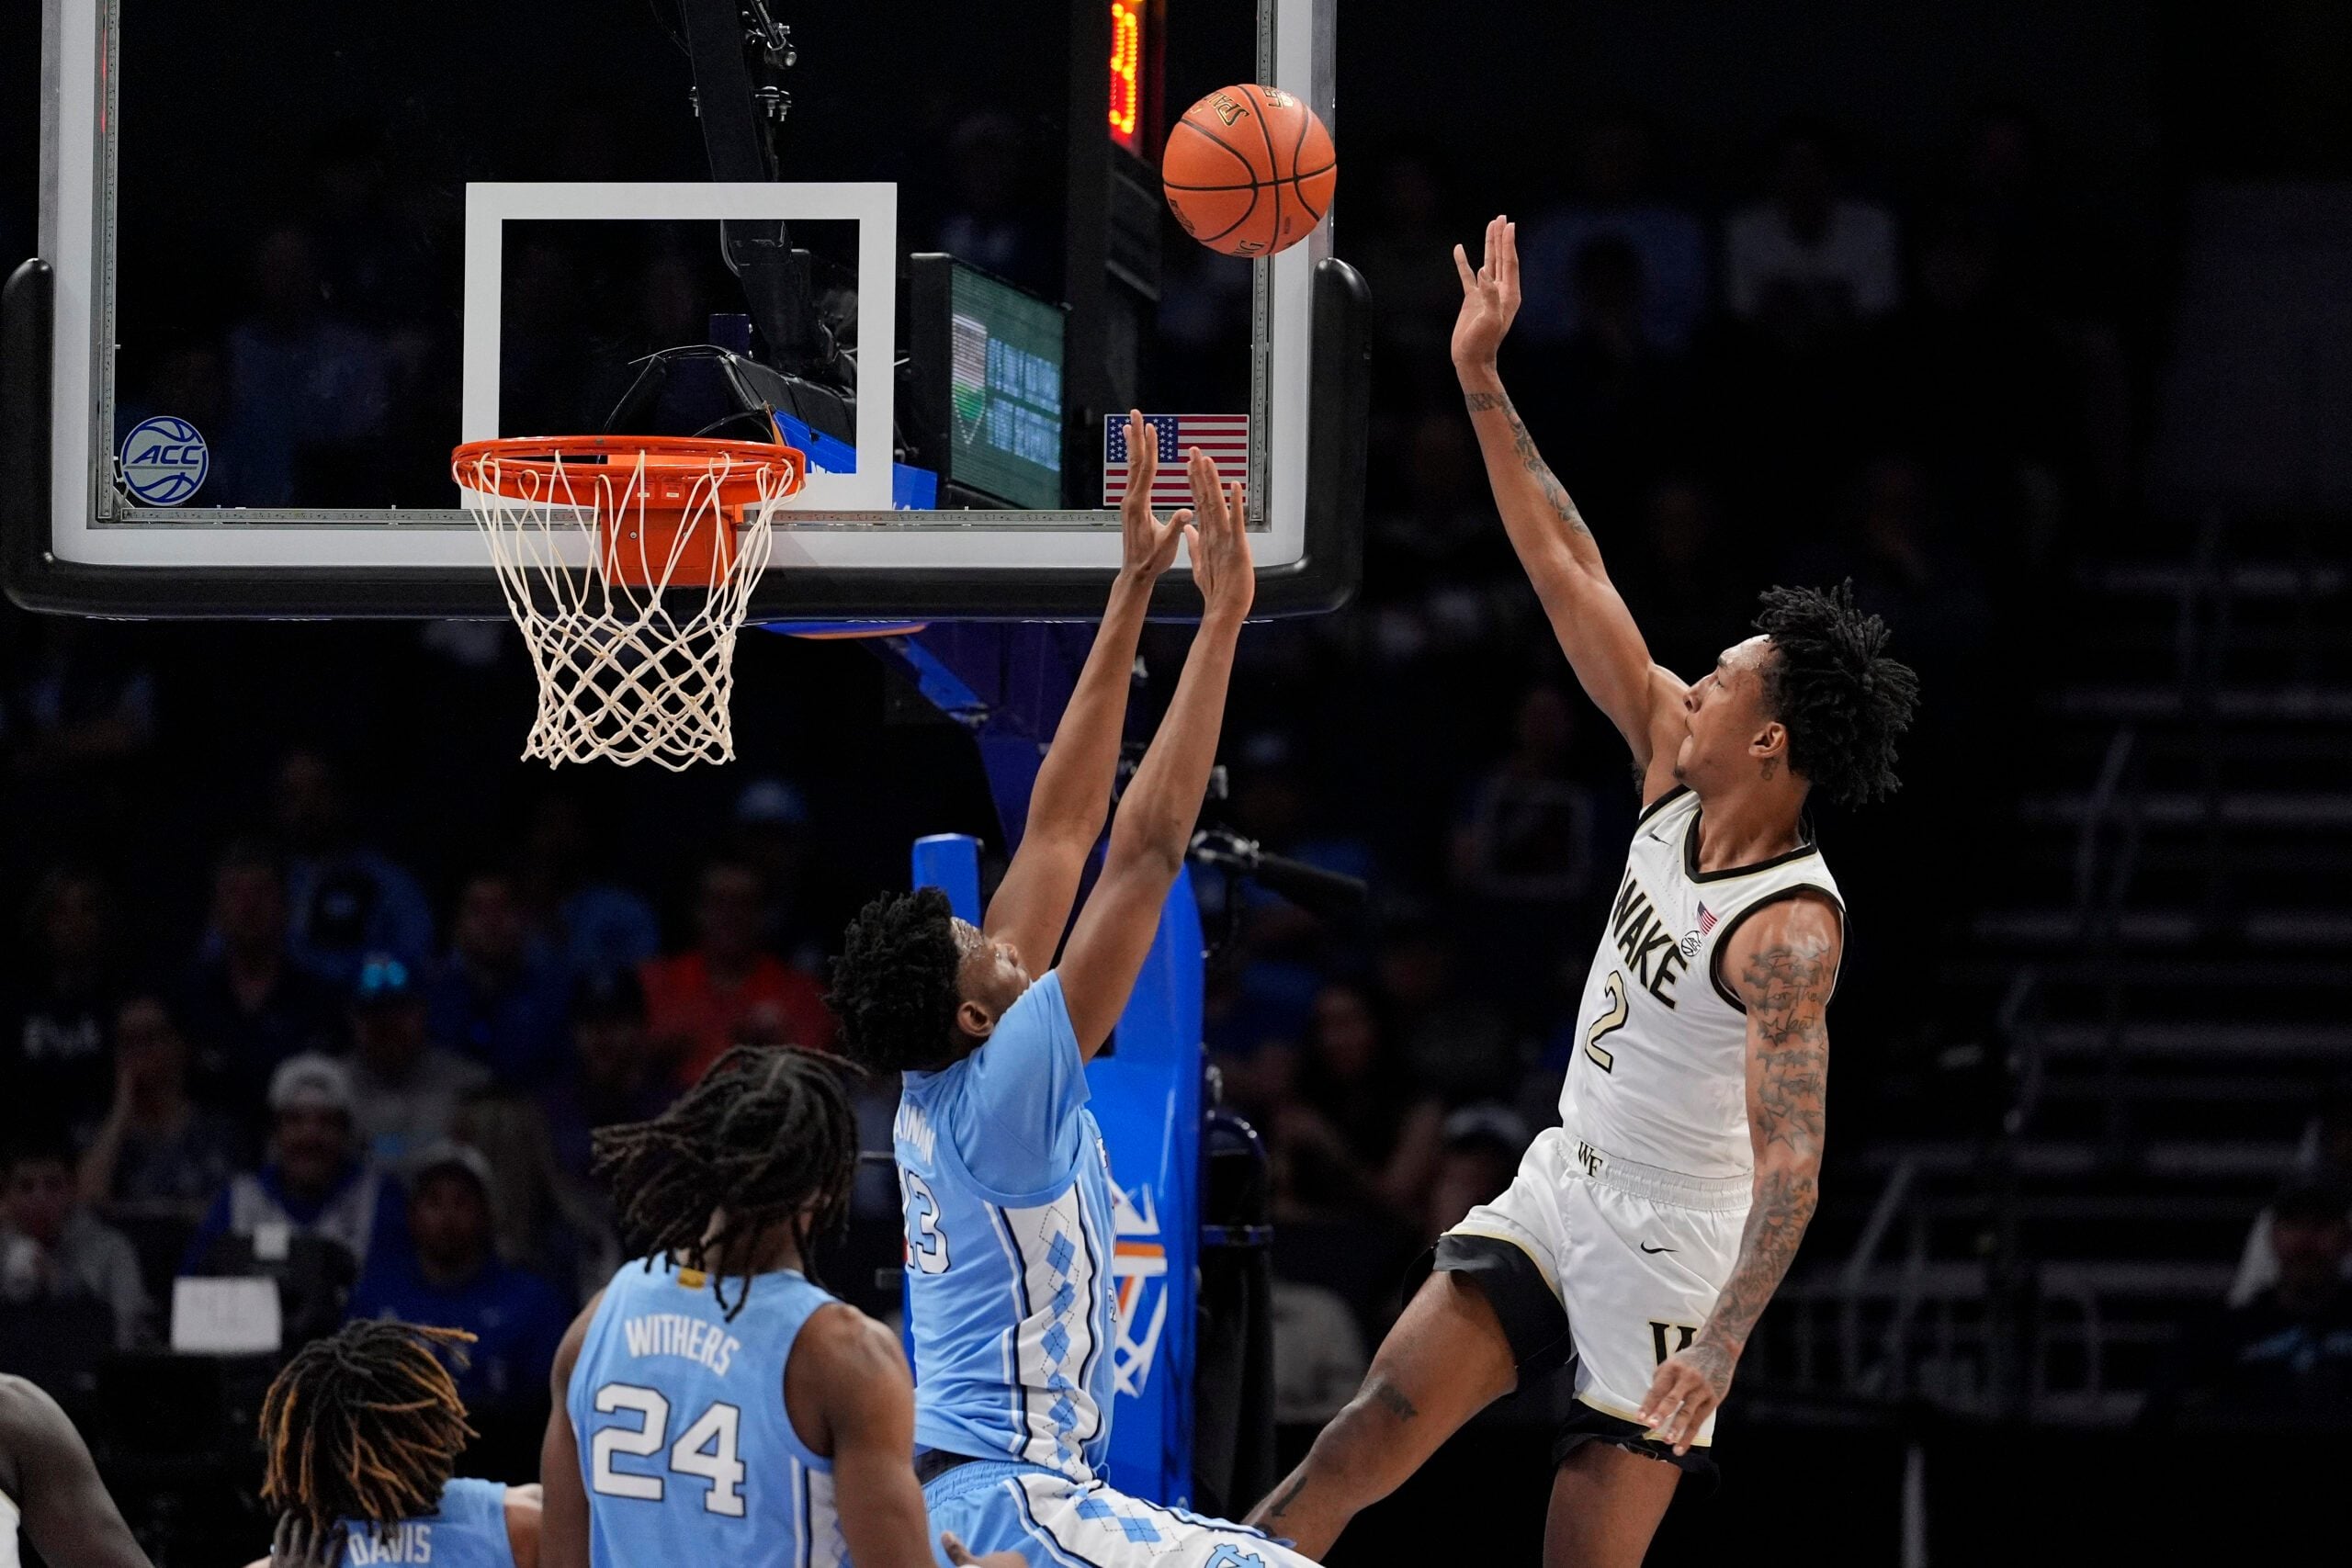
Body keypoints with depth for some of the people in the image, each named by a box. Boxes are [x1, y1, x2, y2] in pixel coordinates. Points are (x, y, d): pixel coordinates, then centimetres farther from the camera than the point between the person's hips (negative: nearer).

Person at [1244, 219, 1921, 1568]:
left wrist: (1719, 1353, -43)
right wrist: (1482, 381, -3)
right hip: (1564, 1184, 8)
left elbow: (1791, 1167, -31)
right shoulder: (1676, 772, -3)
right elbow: (1571, 573, 0)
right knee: (1381, 1423, -3)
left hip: (1670, 1241, -8)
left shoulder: (1790, 931, -25)